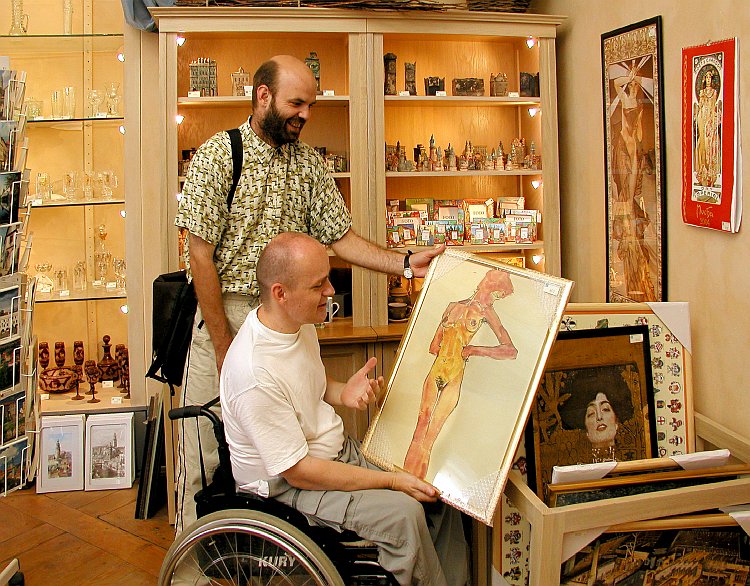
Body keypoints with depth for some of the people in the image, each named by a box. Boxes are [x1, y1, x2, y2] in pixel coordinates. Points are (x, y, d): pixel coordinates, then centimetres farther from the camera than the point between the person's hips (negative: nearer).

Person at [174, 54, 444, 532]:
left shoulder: (310, 164, 8)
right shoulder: (217, 156, -8)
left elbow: (341, 238, 8)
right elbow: (201, 255, -11)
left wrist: (406, 263, -6)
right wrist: (224, 345, -13)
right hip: (223, 315, -4)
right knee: (207, 451, 4)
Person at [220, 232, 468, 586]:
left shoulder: (301, 323, -3)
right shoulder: (253, 372, -31)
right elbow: (299, 471, -26)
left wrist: (343, 393, -4)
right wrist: (391, 481, -22)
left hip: (339, 450, 9)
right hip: (287, 485, -9)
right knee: (403, 511, -26)